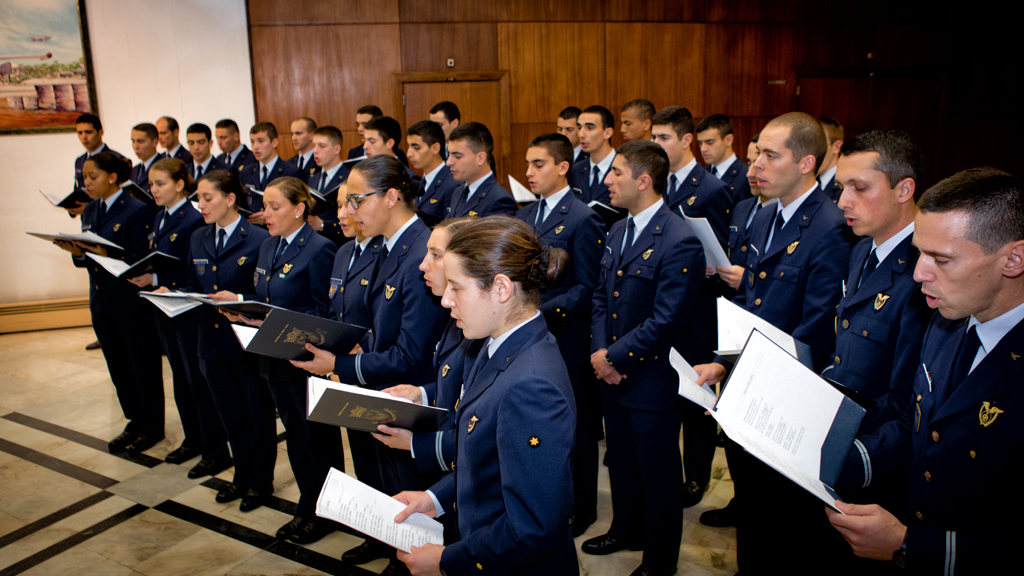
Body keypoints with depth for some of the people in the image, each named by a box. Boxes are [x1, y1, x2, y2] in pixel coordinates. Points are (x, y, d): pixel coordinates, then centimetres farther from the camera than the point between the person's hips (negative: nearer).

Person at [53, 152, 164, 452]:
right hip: (101, 301, 8)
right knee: (118, 366, 16)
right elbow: (89, 259, 13)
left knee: (143, 365, 5)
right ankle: (135, 422, 31)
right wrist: (78, 253, -8)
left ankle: (152, 427, 19)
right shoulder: (90, 211, 11)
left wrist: (107, 254, -27)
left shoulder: (137, 210, -12)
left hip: (132, 303, -8)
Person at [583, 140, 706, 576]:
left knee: (658, 474, 11)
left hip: (652, 381, -8)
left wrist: (615, 357, -17)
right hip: (612, 376, 8)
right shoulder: (617, 233, 7)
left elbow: (666, 321, -24)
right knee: (621, 462, 25)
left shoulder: (679, 242, -22)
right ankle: (626, 530, 48)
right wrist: (599, 350, -3)